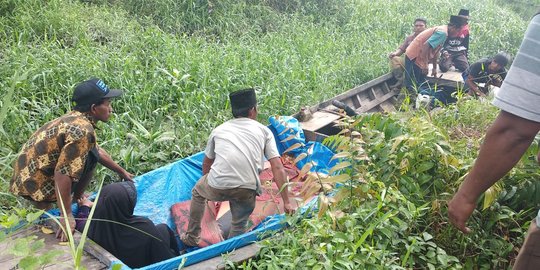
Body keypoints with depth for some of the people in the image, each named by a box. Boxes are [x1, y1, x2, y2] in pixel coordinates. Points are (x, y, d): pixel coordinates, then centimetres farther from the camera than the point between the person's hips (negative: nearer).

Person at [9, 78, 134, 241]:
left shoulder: (75, 118, 6)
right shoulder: (82, 130, -24)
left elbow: (98, 150, 21)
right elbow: (62, 175, -29)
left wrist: (121, 171, 28)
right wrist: (66, 216, -24)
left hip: (26, 174, 9)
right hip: (35, 183, -9)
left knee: (90, 151, 17)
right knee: (90, 156, -7)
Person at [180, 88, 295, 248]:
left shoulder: (219, 130, 23)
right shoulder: (264, 130, 17)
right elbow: (278, 169, 8)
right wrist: (286, 202, 11)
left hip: (217, 186, 2)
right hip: (247, 190, -1)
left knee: (197, 193, 34)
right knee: (239, 227, 24)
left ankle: (191, 238, 44)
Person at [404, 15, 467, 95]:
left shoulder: (442, 30, 13)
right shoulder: (442, 32, -17)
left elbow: (435, 52, 20)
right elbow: (426, 45, -27)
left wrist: (434, 68, 25)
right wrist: (425, 65, -26)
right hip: (415, 57, -10)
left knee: (421, 84, 12)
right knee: (412, 87, -8)